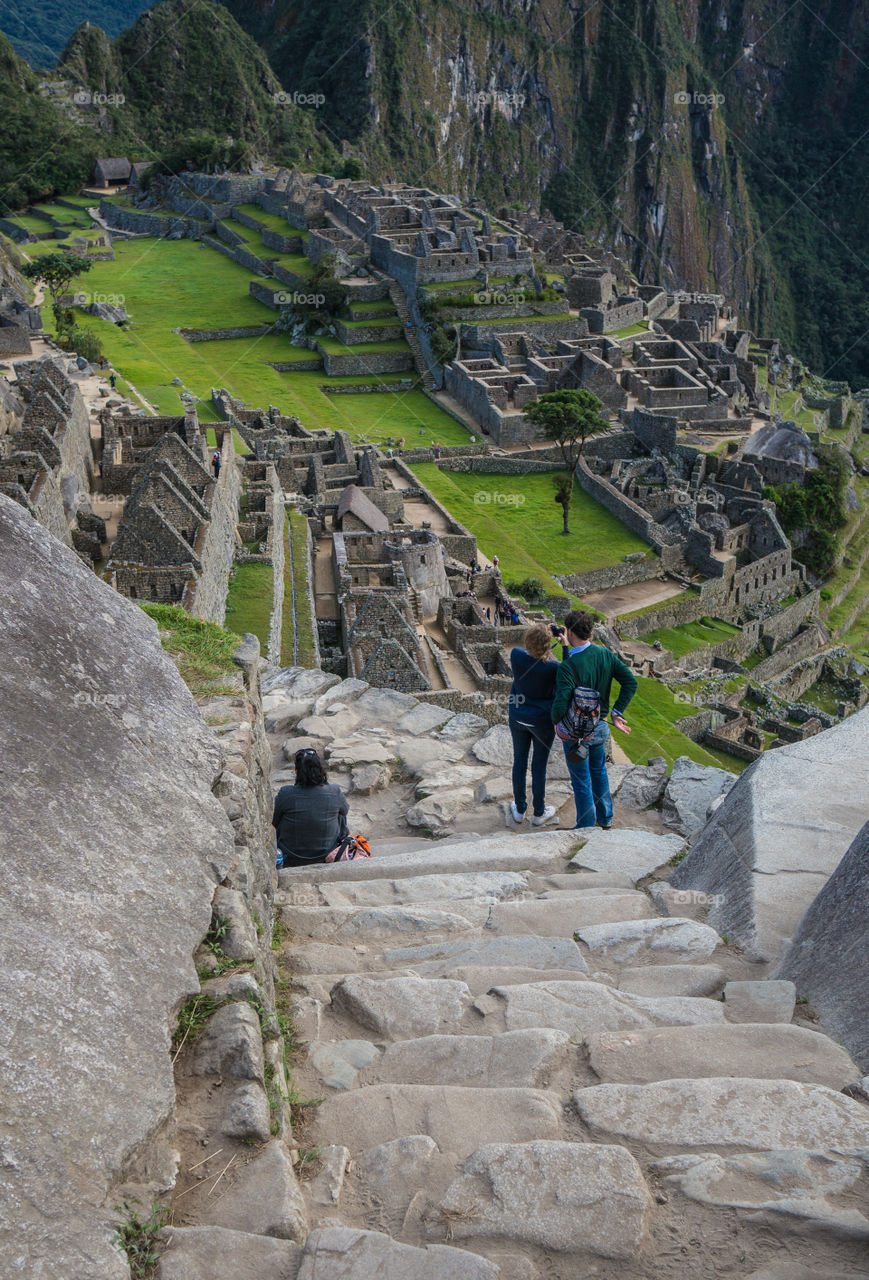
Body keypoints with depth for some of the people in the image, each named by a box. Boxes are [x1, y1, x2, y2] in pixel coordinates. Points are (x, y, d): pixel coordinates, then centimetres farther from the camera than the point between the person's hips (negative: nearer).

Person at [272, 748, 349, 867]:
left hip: (291, 861, -1)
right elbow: (345, 810, 7)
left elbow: (273, 823, -5)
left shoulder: (285, 794, -22)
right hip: (326, 856, 1)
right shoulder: (335, 792, -16)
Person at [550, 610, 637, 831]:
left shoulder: (568, 666, -26)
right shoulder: (605, 654, -7)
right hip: (600, 726, 6)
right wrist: (616, 713, 0)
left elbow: (560, 705, -31)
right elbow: (630, 682, -5)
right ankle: (605, 819, 41)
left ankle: (586, 828, 25)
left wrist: (556, 721, -9)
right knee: (599, 771, 27)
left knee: (581, 781, 10)